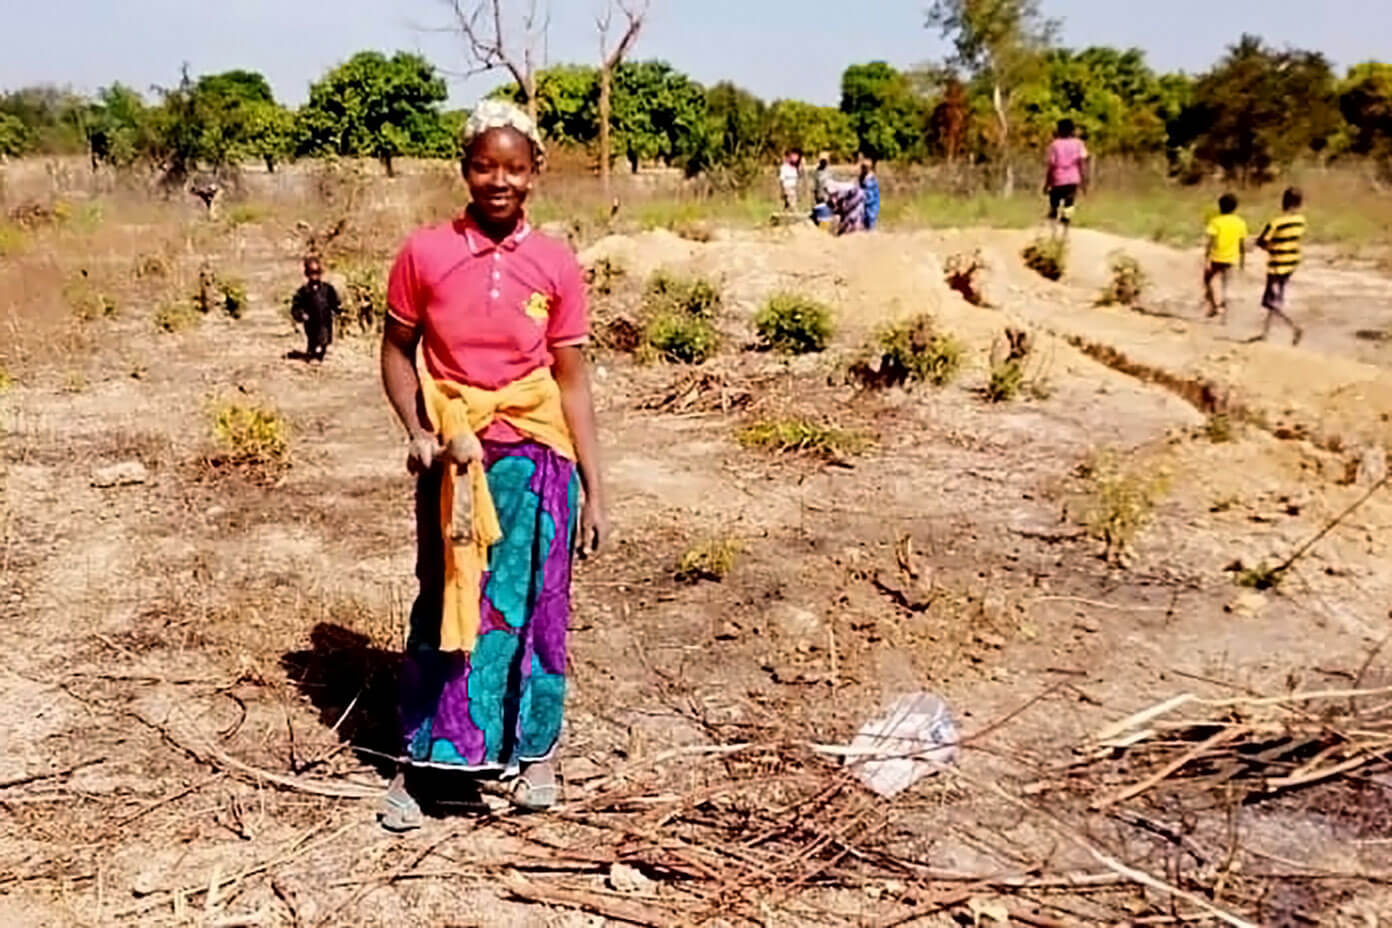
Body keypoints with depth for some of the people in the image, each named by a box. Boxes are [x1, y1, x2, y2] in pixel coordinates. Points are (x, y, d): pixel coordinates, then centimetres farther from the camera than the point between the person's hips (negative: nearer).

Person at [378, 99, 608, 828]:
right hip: (453, 461, 0)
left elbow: (572, 380, 0)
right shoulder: (424, 253, -4)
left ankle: (535, 750, 28)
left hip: (535, 458, 0)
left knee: (533, 604, 10)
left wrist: (593, 491, 0)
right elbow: (397, 351, 7)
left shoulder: (555, 264, -2)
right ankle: (417, 761, 23)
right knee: (443, 605, 9)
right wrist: (416, 431, -10)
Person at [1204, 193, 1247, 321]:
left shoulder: (1216, 221, -10)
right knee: (1224, 286, 13)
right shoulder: (1240, 223, 2)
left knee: (1207, 281, 15)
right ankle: (1223, 309, 9)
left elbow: (1211, 242, -16)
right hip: (1230, 259, 3)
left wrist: (1206, 260, -15)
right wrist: (1243, 260, 17)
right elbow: (1242, 244, 6)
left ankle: (1213, 306, 4)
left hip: (1215, 258, -3)